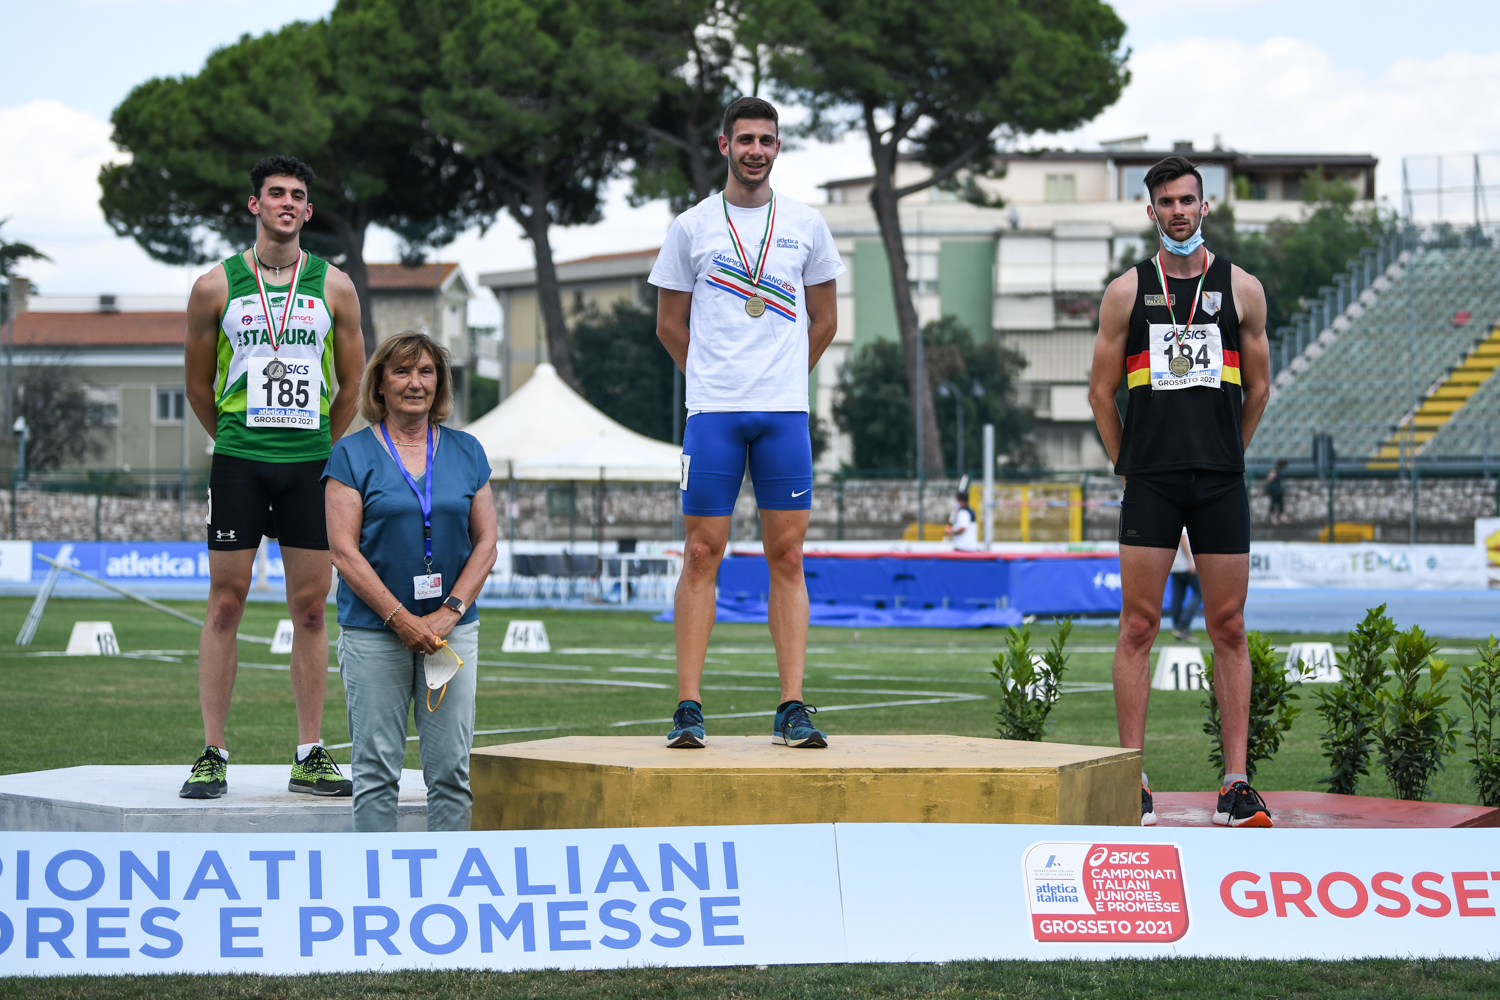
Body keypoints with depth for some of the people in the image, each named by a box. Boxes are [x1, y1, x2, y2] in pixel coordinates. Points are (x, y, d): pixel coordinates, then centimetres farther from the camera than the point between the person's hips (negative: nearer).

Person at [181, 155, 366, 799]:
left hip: (311, 464, 1)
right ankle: (212, 756, 1)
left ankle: (309, 758, 8)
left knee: (310, 607, 3)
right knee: (225, 602, -2)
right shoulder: (216, 286, 2)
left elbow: (352, 385, 14)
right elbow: (198, 384, 12)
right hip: (238, 462, -1)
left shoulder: (334, 287, 6)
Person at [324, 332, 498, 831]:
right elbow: (344, 551, -5)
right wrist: (401, 619, -12)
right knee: (377, 769, -2)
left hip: (453, 627, 3)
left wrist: (449, 612, -6)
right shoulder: (352, 455, 1)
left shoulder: (466, 452, 10)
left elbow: (486, 541, 8)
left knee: (450, 769, 1)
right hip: (374, 632, -3)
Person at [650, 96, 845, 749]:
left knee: (787, 557, 0)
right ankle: (688, 706, -1)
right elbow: (670, 324, 12)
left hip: (785, 412, 1)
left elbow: (824, 320, 18)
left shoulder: (806, 226, 9)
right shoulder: (692, 227, 5)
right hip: (712, 411, -1)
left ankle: (792, 708, 2)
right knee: (701, 554, -3)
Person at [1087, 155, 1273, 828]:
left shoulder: (1242, 290, 7)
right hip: (1149, 483, -1)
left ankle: (1236, 784, 3)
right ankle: (1132, 783, 1)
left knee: (1229, 630, 1)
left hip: (1221, 484, 1)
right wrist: (1129, 466, 9)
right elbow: (1102, 391, 10)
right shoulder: (1126, 293, 6)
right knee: (1138, 628, -3)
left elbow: (1258, 387, 15)